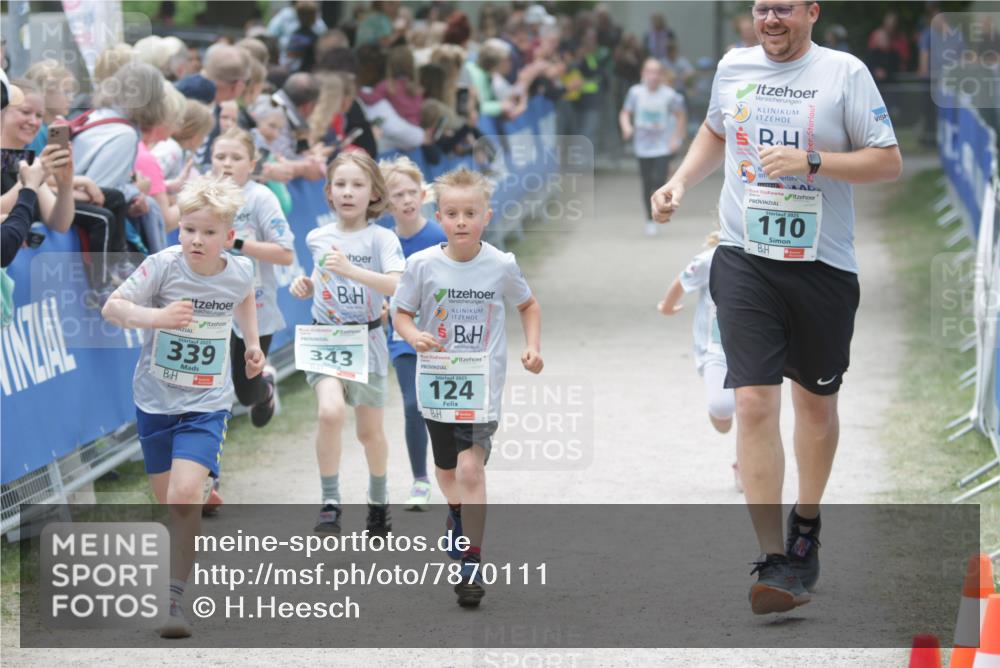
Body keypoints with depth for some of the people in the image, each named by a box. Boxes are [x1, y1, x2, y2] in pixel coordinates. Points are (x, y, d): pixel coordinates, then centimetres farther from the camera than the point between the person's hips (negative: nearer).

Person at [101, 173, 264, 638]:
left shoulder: (239, 271, -5)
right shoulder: (163, 266, -15)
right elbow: (111, 307, -18)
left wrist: (252, 343, 15)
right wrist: (157, 316, -33)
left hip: (206, 403, -1)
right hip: (155, 399, 1)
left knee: (185, 494, -20)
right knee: (169, 502, 12)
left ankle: (176, 598, -13)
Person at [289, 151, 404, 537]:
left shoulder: (381, 238, -7)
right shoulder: (317, 238, 4)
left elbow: (399, 286, -23)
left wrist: (351, 270, -32)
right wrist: (304, 287, 0)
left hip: (366, 341, -1)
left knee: (370, 431, 11)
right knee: (331, 411, -25)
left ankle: (378, 502, 37)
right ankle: (330, 503, -15)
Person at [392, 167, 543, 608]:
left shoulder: (502, 266, -7)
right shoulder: (422, 265, -8)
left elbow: (528, 305, 10)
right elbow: (401, 313, 2)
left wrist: (533, 346, -3)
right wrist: (414, 336, -19)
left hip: (483, 384, -3)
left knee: (471, 468, -18)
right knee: (446, 469, 21)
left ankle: (472, 564, -11)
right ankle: (458, 513, 56)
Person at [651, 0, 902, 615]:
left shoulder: (844, 72, -5)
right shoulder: (733, 67, 7)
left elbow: (890, 162, -7)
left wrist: (811, 163, -18)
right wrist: (681, 183, 12)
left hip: (823, 264, -1)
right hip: (745, 261, 1)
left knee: (816, 400, 15)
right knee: (754, 404, -11)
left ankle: (806, 529, 37)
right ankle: (774, 562, -12)